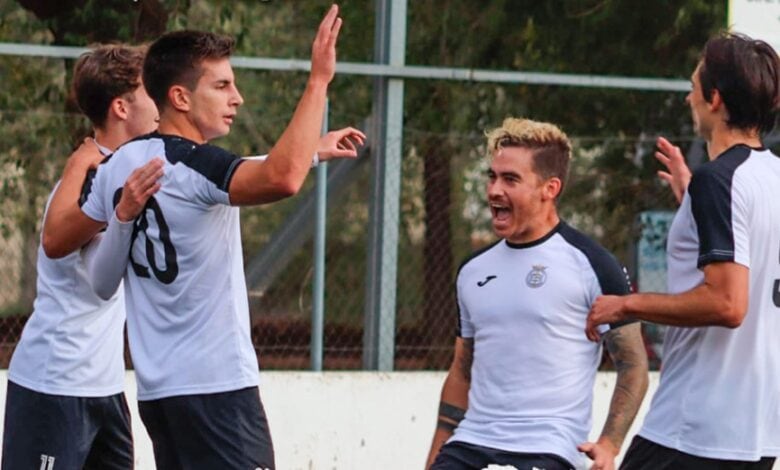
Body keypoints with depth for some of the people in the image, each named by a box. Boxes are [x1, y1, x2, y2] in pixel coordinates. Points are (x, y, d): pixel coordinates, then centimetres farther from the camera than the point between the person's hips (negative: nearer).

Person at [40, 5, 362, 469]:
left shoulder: (120, 164, 9)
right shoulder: (193, 165, -16)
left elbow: (58, 239, 23)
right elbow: (283, 178, -34)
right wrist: (319, 80, -28)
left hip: (157, 388, 9)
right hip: (216, 386, -9)